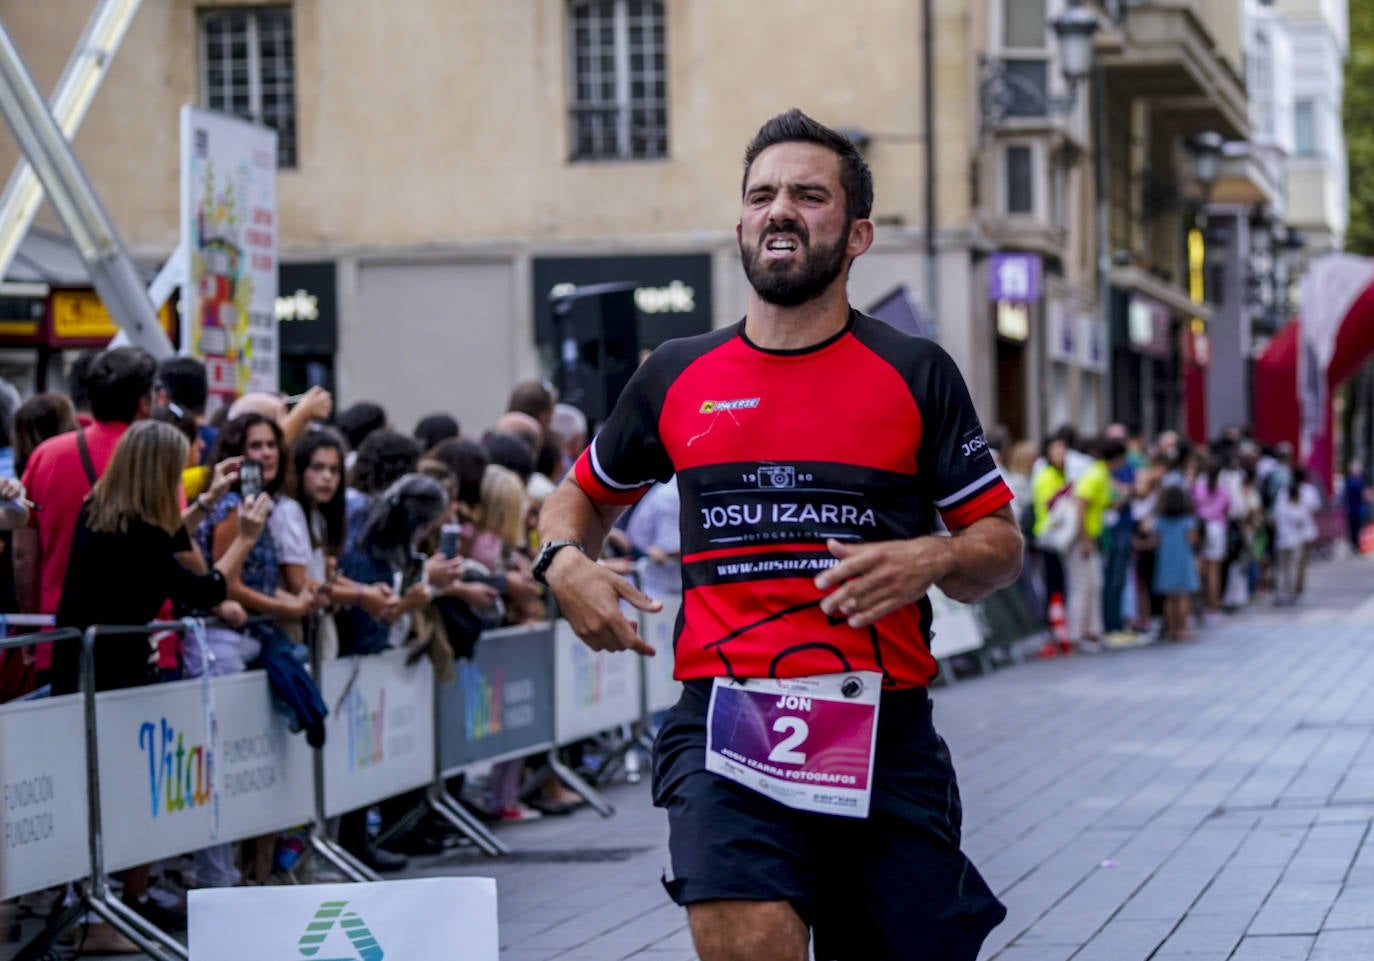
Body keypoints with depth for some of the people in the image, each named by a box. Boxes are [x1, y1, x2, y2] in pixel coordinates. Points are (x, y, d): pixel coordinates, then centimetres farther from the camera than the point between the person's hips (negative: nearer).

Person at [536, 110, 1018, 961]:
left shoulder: (916, 374, 7)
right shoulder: (677, 377, 12)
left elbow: (1002, 545, 9)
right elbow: (584, 497, 27)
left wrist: (930, 560, -13)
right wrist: (566, 561, 5)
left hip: (883, 731, 0)